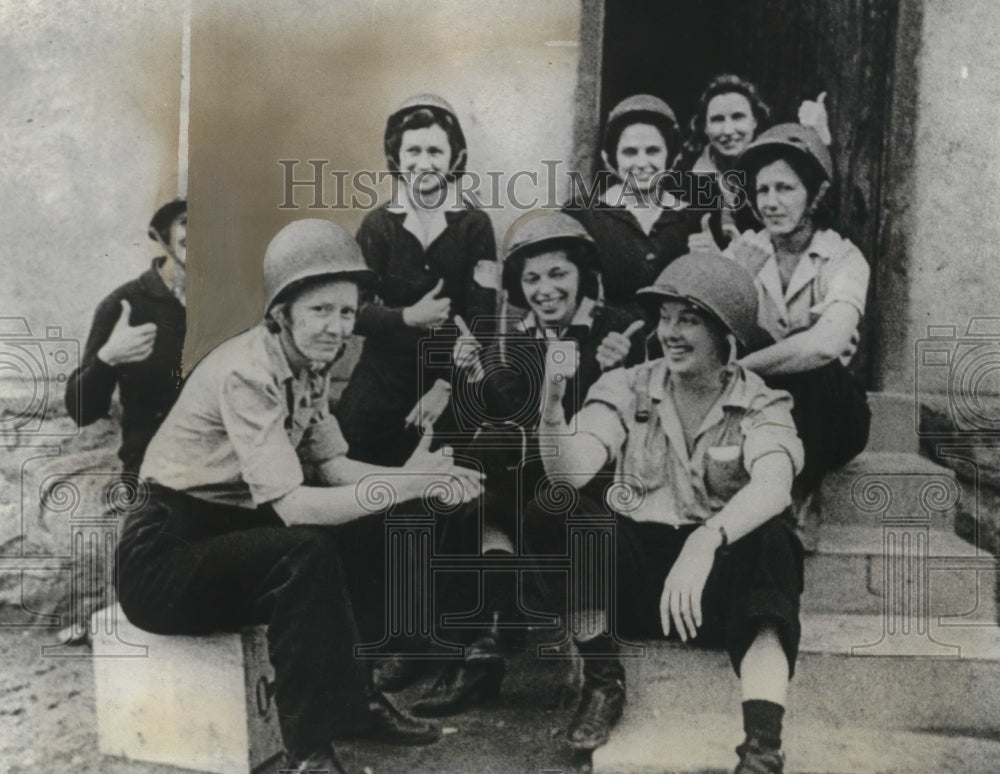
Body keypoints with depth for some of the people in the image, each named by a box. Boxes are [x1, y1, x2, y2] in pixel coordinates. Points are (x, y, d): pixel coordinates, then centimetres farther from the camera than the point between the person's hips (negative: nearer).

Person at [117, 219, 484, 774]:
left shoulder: (309, 364, 1)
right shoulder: (247, 373, -25)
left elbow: (335, 467, -2)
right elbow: (295, 506, -31)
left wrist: (421, 475, -18)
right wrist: (408, 483, -32)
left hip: (228, 530, 9)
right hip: (164, 556, -8)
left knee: (369, 531, -2)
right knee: (306, 551, -30)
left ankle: (352, 697, 10)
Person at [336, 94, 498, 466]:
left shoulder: (474, 225, -6)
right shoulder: (378, 224, -3)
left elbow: (481, 318, -8)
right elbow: (353, 311, -7)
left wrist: (445, 386, -14)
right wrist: (407, 317, -24)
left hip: (453, 375, 0)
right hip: (383, 376, 1)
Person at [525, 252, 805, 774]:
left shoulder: (761, 405, -2)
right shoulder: (627, 388, 3)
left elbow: (772, 489, -25)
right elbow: (569, 475, -13)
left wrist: (704, 540, -45)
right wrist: (552, 405, -32)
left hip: (721, 578, -1)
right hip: (633, 567, 1)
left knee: (772, 540, -32)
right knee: (550, 515, -24)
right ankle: (602, 682, -9)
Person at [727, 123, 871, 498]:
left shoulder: (844, 259, -9)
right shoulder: (744, 250, 2)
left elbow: (826, 343, -30)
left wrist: (735, 370, -30)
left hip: (824, 410, -1)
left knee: (810, 358, -32)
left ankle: (797, 495, -20)